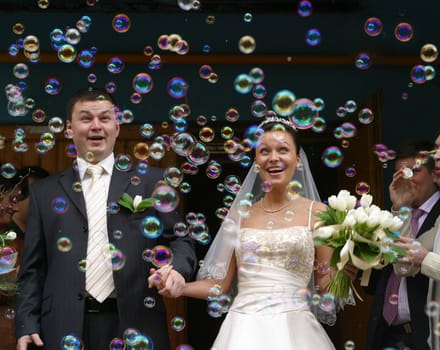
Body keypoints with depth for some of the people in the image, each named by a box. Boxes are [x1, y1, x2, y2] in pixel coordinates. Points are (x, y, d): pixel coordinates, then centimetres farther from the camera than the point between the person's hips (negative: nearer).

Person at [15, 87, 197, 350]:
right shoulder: (45, 192, 11)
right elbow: (33, 269, 9)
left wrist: (176, 268, -15)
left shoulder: (151, 181, 8)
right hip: (67, 329, 1)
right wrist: (27, 326, -1)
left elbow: (180, 238, 6)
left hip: (134, 324, 0)